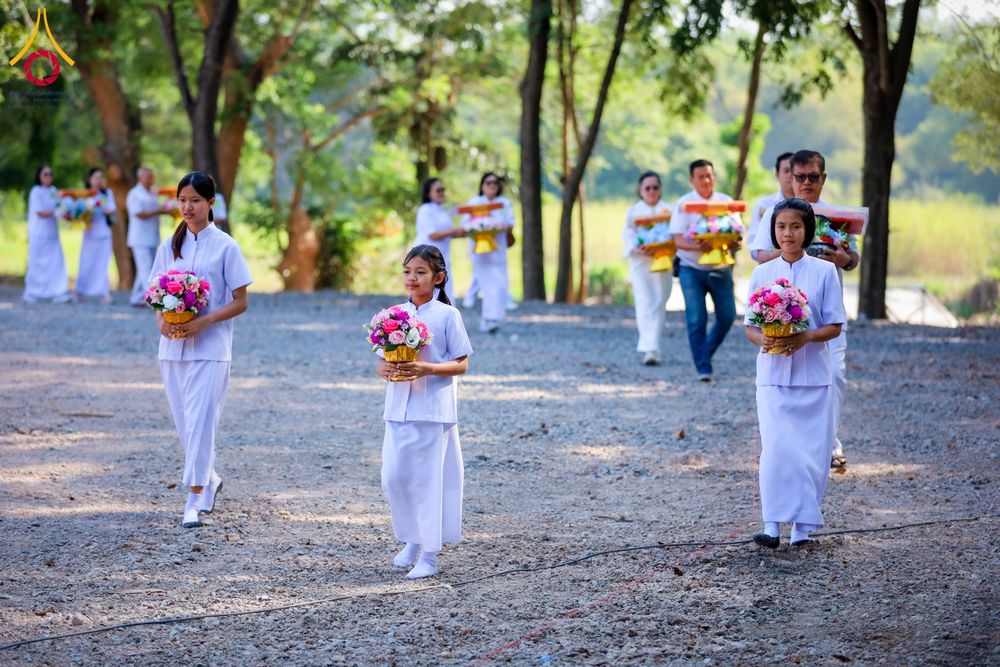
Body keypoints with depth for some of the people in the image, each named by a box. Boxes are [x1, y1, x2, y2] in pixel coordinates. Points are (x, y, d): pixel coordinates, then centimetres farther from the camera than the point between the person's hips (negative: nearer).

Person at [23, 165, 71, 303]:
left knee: (57, 263, -3)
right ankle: (31, 294, 11)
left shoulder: (53, 191, 12)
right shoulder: (36, 191, -7)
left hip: (52, 233, 6)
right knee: (37, 264, 0)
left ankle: (59, 293, -6)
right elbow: (40, 212, -14)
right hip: (39, 234, -6)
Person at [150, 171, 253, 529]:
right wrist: (162, 319, -9)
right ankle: (209, 479, 32)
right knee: (184, 422, 10)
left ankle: (195, 499, -9)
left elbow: (240, 302, -3)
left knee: (200, 419, -11)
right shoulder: (170, 246, 9)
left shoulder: (225, 246, -3)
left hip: (210, 348, -5)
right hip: (172, 346, 5)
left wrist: (203, 321, -17)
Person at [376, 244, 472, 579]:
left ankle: (429, 554, 6)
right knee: (393, 478, 3)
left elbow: (461, 365, -5)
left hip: (434, 410, -4)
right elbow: (382, 360, 11)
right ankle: (412, 540, 23)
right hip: (398, 410, 4)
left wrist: (426, 369, -21)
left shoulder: (447, 315, -5)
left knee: (429, 480, -2)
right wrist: (383, 369, -13)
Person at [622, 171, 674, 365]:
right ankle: (650, 349, -13)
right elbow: (627, 235, -1)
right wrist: (638, 249, -21)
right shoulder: (633, 211, 9)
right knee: (645, 304, -11)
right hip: (640, 263, -1)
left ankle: (650, 348, 7)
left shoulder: (669, 210, 9)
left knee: (658, 306, 0)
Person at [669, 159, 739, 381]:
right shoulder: (683, 204, -2)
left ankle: (706, 352, 26)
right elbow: (678, 240, -10)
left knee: (727, 317, 1)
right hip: (692, 269, -2)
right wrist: (697, 246, -31)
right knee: (696, 320, -7)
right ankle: (703, 368, 0)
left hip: (720, 268, 3)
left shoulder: (726, 202, 5)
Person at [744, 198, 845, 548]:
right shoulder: (762, 273, 5)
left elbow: (834, 326, 0)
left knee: (811, 452, 2)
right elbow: (750, 326, 7)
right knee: (776, 448, -10)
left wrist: (805, 338, -19)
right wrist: (763, 339, -16)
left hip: (813, 375, 0)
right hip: (773, 375, 0)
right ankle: (772, 525, -10)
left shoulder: (824, 272, 0)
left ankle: (803, 525, 12)